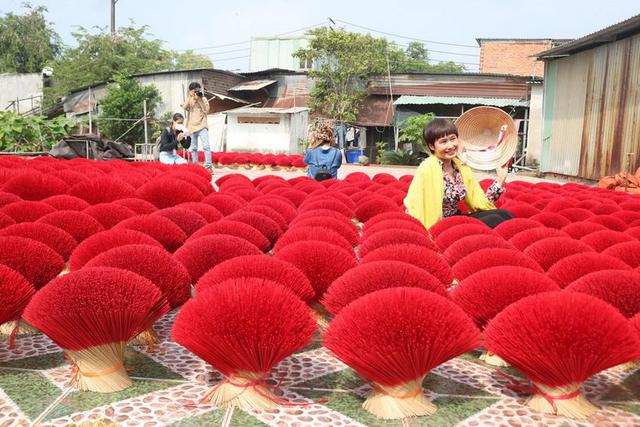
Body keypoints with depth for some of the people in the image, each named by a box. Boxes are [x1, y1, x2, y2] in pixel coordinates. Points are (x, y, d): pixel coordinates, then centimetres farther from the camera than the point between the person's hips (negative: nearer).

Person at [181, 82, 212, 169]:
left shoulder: (203, 99, 6)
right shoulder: (189, 100, 12)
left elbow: (206, 110, -7)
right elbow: (184, 107, -6)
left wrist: (199, 100, -10)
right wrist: (190, 97, -8)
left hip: (202, 126, -3)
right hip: (192, 127, 3)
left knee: (206, 146, -16)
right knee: (193, 148, 8)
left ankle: (208, 165, -19)